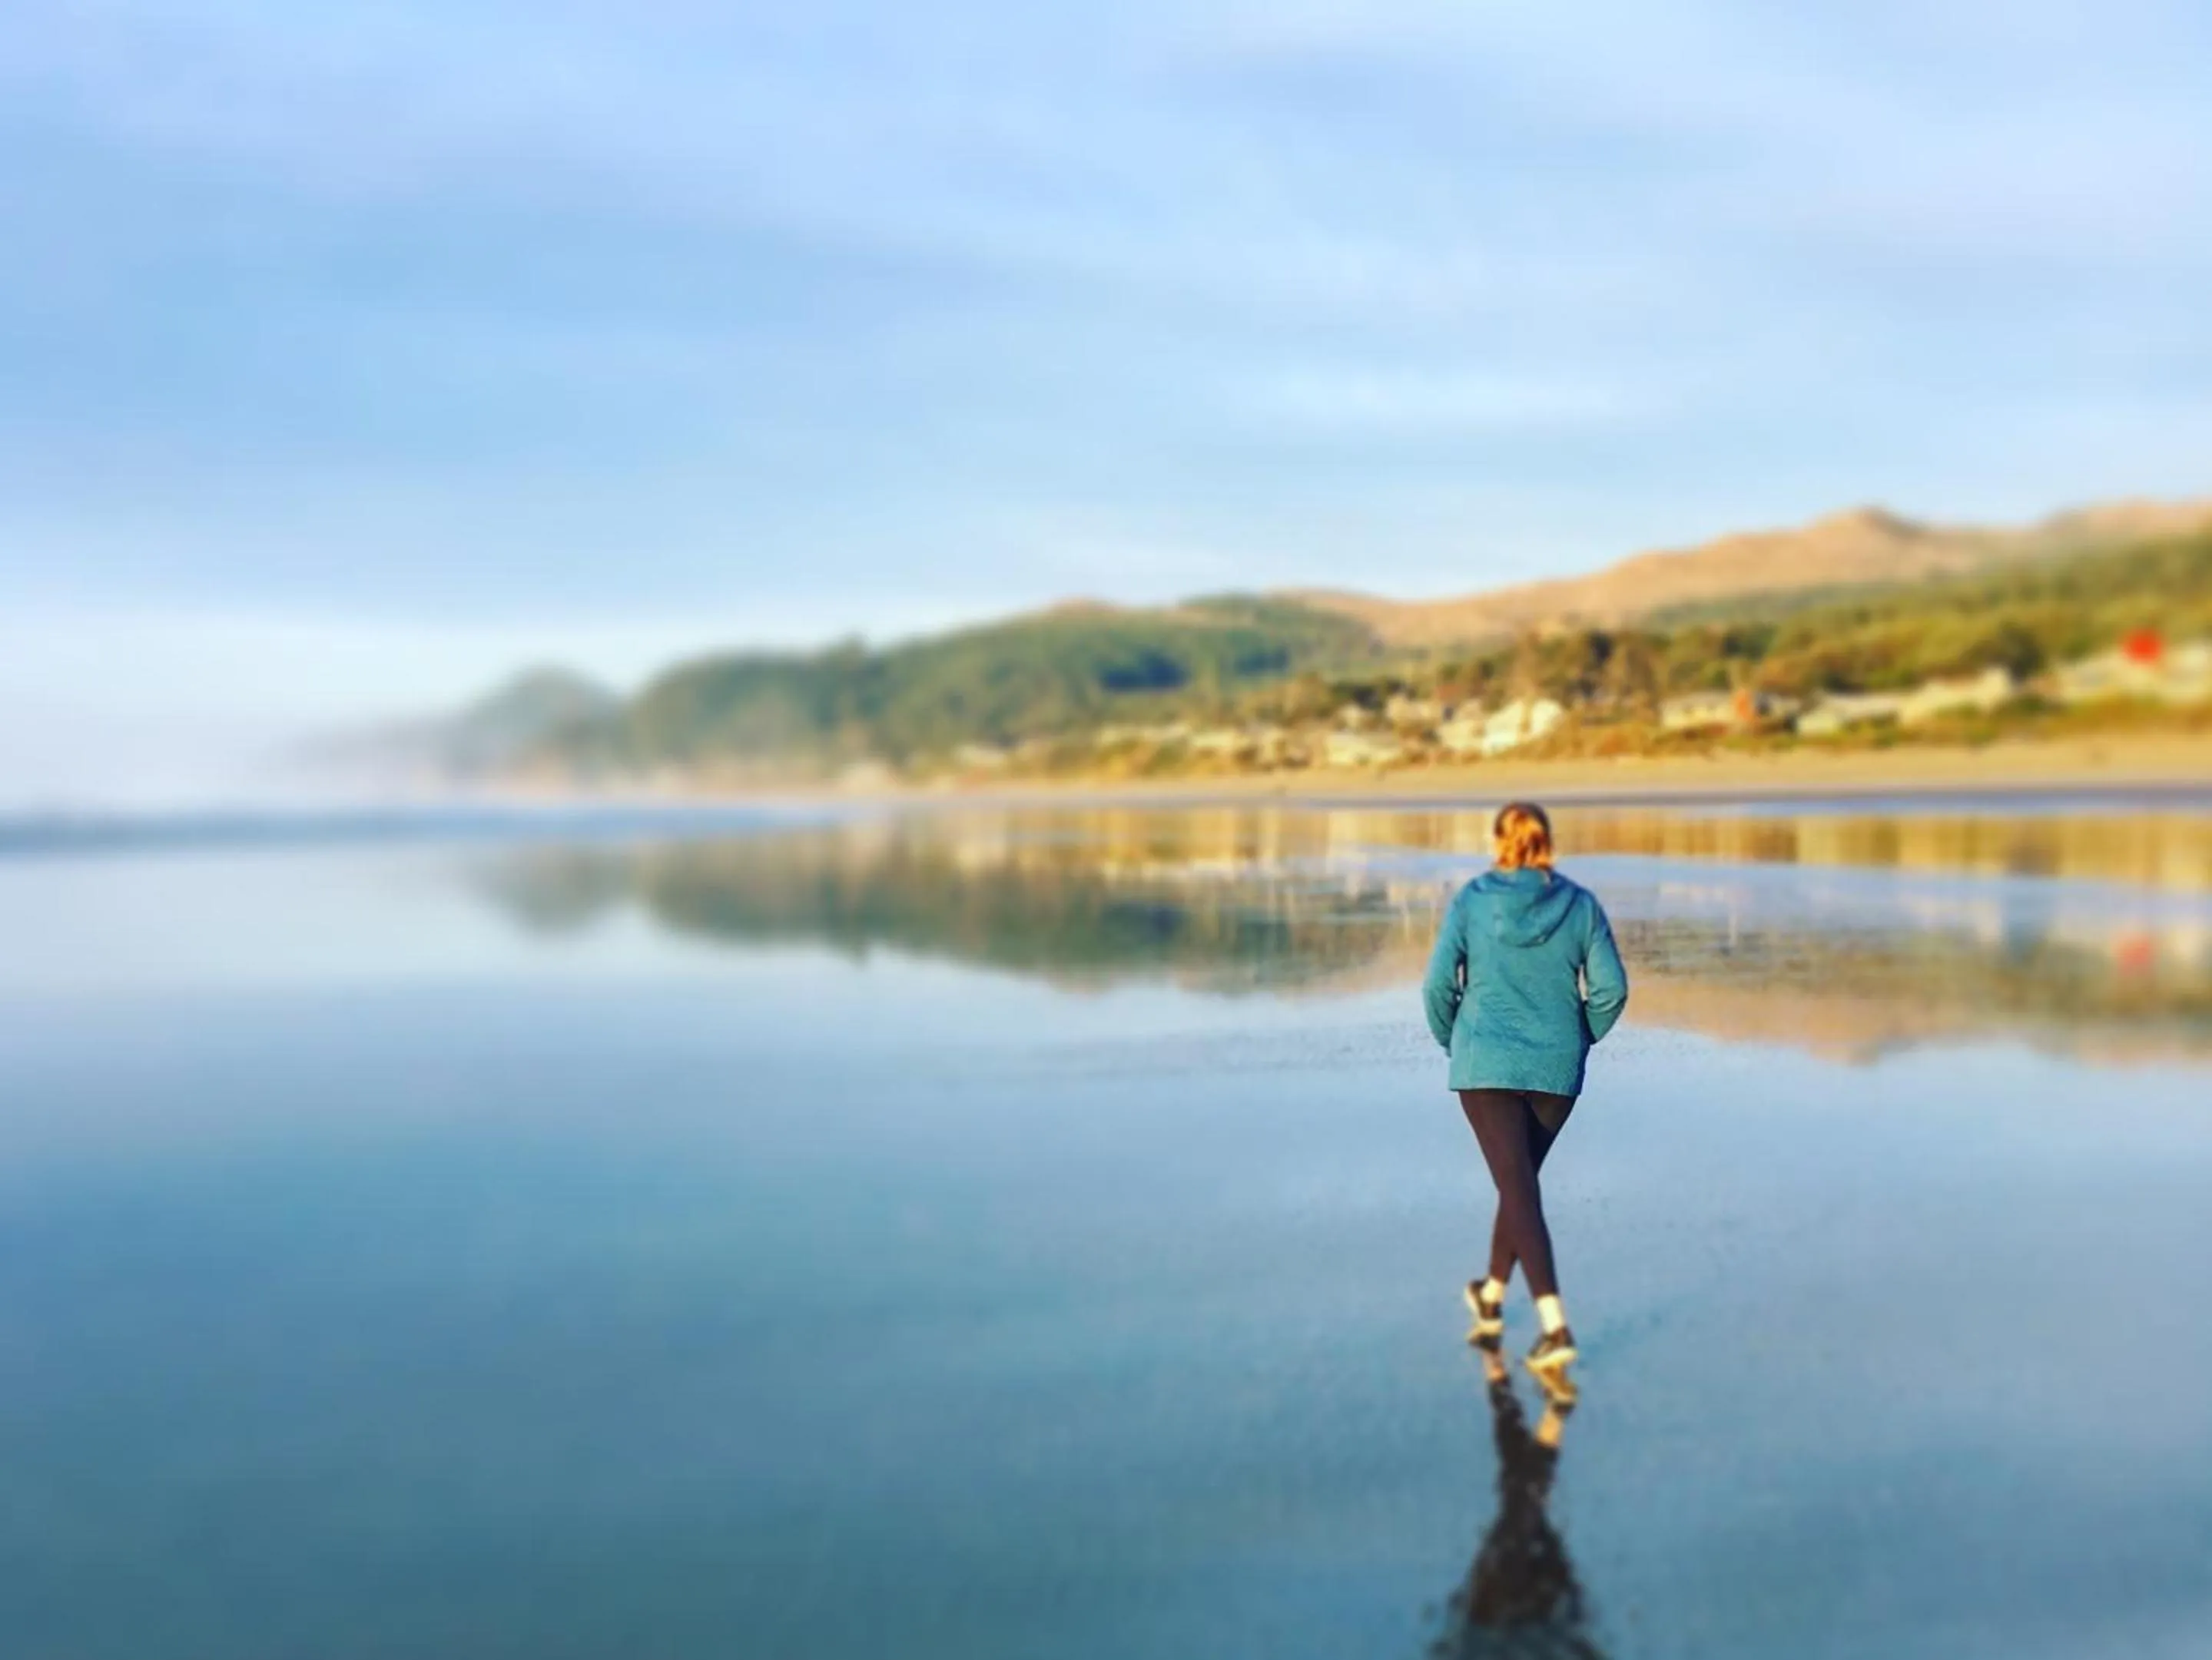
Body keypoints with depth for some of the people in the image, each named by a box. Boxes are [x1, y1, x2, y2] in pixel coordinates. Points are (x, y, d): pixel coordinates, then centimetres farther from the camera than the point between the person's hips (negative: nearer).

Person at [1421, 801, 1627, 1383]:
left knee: (1519, 1189, -3)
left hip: (1485, 1066, -2)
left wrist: (1451, 1041, 9)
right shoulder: (1581, 904, -2)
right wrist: (1580, 1039, 13)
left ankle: (1554, 1327, -16)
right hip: (1556, 1069, 3)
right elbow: (1611, 989, -4)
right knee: (1521, 1179, 21)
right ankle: (1491, 1297, 38)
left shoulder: (1470, 902, -6)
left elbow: (1438, 984, -8)